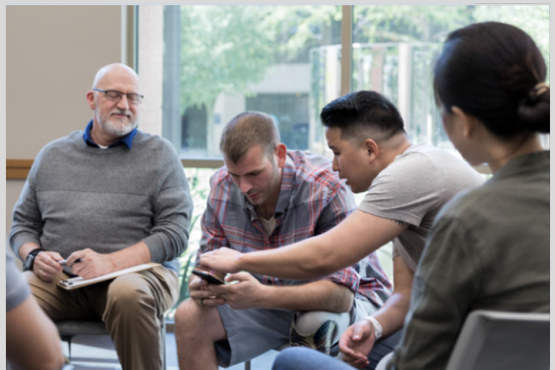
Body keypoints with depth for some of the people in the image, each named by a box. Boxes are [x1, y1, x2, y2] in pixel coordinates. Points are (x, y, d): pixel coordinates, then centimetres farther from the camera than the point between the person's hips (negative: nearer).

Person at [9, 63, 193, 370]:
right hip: (59, 278, 2)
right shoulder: (53, 155, 21)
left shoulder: (160, 154, 10)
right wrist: (34, 256, -3)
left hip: (139, 269, -2)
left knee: (129, 294, -37)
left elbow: (175, 232, -1)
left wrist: (111, 262, -14)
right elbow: (23, 223, 22)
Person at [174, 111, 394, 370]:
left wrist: (262, 296, -45)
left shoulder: (326, 188, -27)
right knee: (189, 317, -16)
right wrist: (204, 286, -28)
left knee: (315, 325, -39)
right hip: (269, 298, 5)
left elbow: (341, 293, -32)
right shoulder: (222, 186, -10)